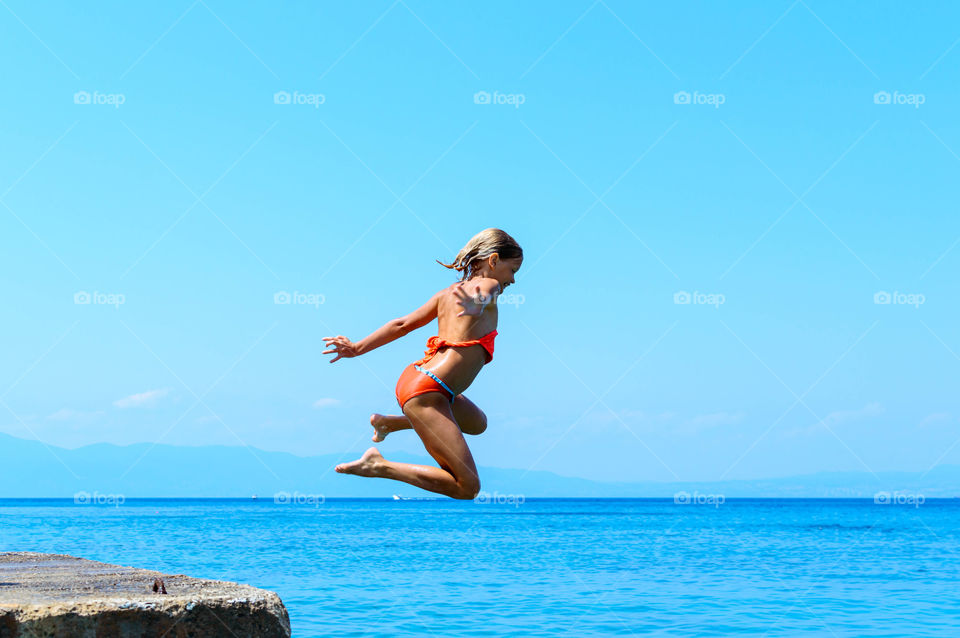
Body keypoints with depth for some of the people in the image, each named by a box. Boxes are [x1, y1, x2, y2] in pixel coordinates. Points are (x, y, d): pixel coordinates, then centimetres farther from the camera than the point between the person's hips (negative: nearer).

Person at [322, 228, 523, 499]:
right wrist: (477, 303, -56)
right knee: (467, 487, -10)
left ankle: (389, 422, 32)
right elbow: (483, 295, -32)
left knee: (477, 423, 38)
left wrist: (357, 348, 11)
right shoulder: (488, 284, -6)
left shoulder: (448, 293, 17)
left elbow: (404, 324, 11)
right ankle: (379, 466, -11)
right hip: (428, 392, -10)